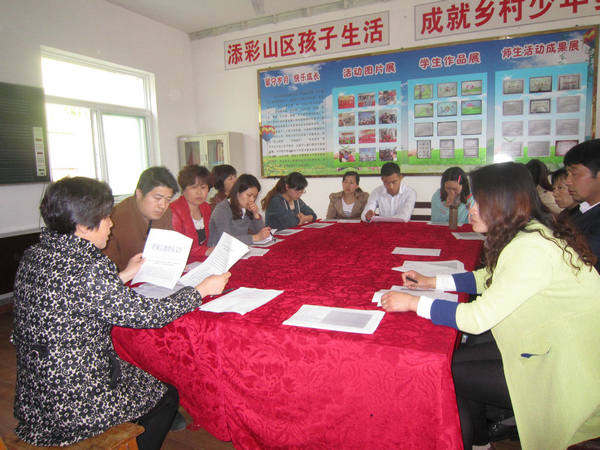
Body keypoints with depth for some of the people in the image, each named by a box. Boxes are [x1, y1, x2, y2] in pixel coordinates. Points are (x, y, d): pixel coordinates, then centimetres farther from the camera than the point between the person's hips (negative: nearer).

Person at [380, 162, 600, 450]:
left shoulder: (532, 250, -29)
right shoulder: (527, 235, 0)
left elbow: (478, 318, -28)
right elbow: (488, 278, 14)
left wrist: (413, 302, -19)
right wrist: (432, 282, 7)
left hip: (565, 376, -8)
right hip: (551, 351, 8)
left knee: (448, 374, -3)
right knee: (456, 355, 6)